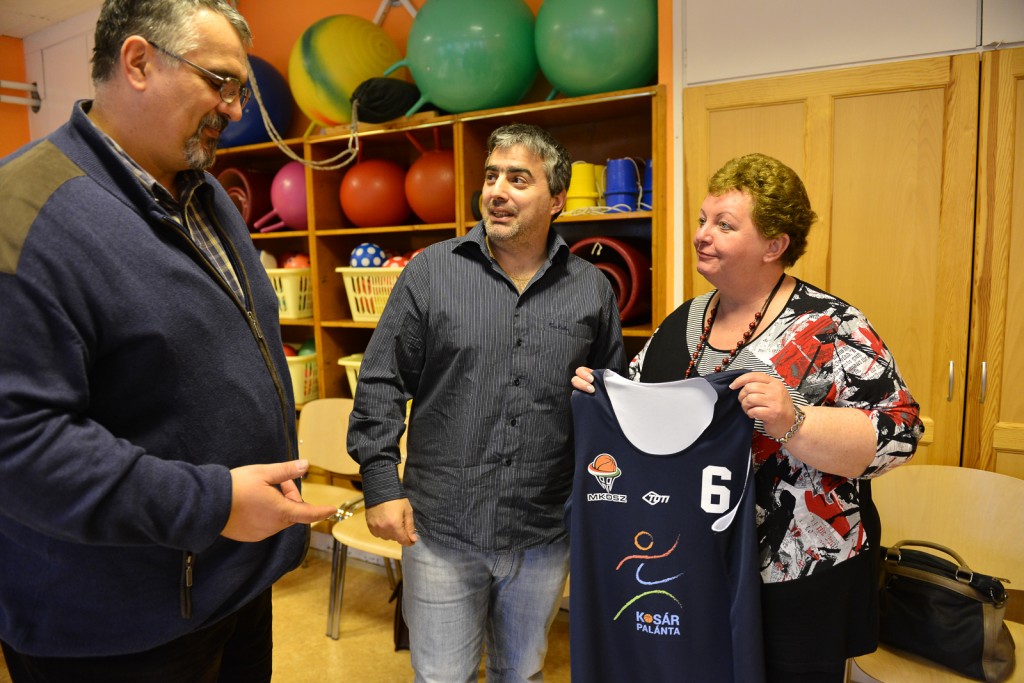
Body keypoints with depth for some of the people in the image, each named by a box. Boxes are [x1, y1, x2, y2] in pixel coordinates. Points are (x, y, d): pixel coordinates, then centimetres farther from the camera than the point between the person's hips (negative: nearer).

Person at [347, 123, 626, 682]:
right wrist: (381, 483, -9)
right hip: (439, 530, -1)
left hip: (545, 536, 2)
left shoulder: (591, 290, 1)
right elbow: (382, 383, -3)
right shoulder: (429, 271, -3)